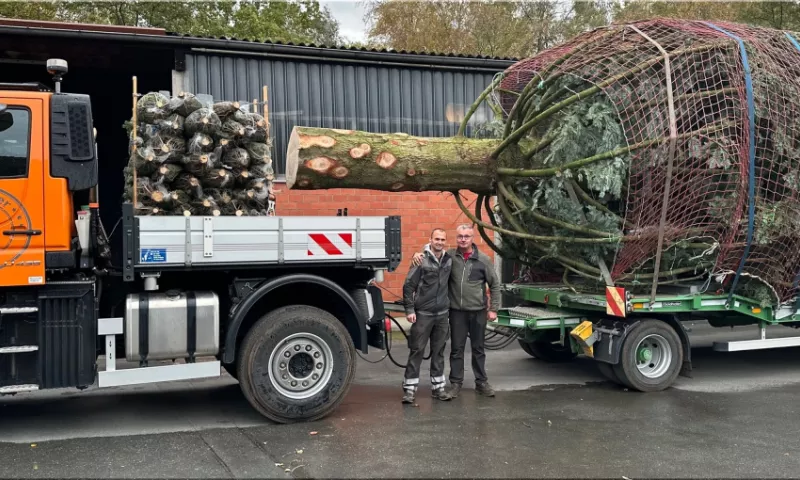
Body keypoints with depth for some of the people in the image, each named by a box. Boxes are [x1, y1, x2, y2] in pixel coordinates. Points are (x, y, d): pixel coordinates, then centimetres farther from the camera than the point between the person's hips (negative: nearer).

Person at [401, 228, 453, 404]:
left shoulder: (449, 260, 4)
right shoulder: (422, 259, -9)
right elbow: (408, 285, -8)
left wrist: (448, 303, 13)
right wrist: (409, 309, -11)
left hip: (442, 314, 4)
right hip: (423, 314, -4)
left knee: (438, 351, 11)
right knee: (417, 351, -1)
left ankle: (438, 387, 20)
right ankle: (410, 389, 5)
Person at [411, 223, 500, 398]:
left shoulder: (483, 259, -3)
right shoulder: (449, 256, -2)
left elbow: (495, 285, 4)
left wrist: (493, 308, 0)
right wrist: (417, 254, -16)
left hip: (478, 311, 0)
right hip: (457, 311, 0)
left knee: (478, 348, 12)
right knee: (457, 349, 6)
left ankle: (482, 383, 24)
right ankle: (455, 383, 16)